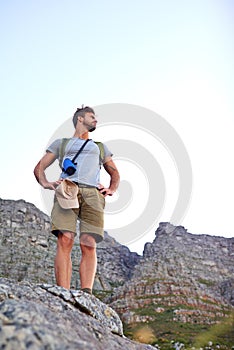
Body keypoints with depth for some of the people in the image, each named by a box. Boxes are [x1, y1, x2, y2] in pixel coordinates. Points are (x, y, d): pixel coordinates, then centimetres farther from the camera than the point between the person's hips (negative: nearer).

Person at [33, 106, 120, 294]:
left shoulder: (100, 147, 36)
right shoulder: (61, 143, 29)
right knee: (64, 241, -21)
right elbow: (39, 167, 23)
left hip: (92, 194, 2)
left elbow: (115, 173, 37)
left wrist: (112, 190, 14)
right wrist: (45, 183, 1)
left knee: (89, 245, -17)